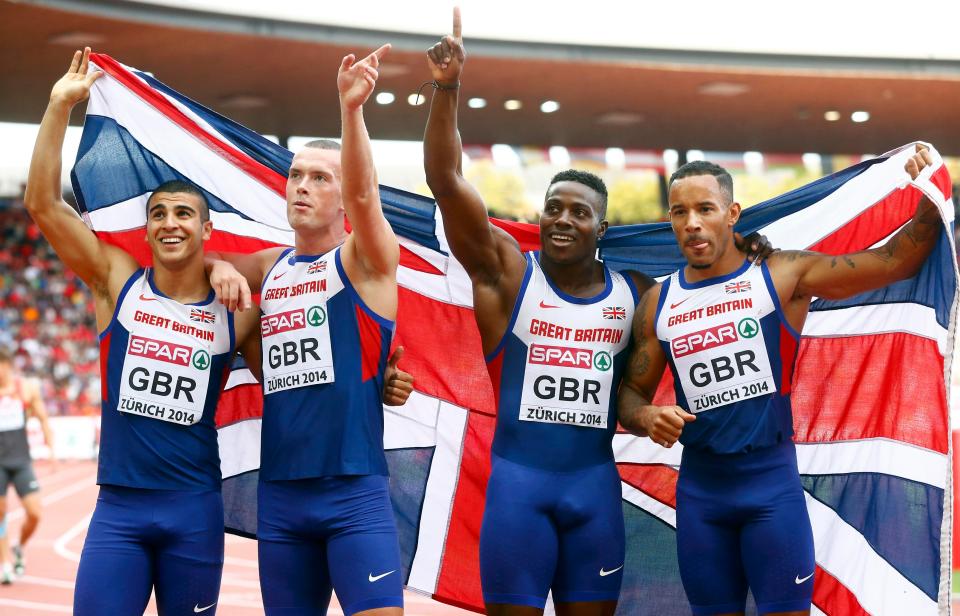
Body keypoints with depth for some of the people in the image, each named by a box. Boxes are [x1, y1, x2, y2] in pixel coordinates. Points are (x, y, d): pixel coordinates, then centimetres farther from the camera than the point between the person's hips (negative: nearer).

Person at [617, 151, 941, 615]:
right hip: (699, 489, 3)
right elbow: (631, 393, 12)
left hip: (772, 483, -3)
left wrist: (930, 199, -17)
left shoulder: (783, 276, -3)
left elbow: (896, 261, -4)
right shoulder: (657, 304, 6)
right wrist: (646, 418, -10)